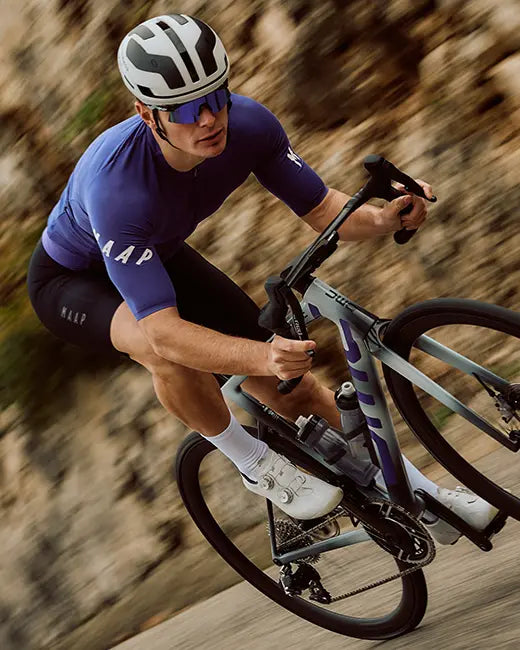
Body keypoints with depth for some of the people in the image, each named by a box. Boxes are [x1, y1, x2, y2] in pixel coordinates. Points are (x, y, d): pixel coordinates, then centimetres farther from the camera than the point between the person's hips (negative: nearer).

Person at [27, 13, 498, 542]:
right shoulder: (116, 184, -43)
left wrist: (381, 218, -36)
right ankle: (255, 466, -12)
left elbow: (320, 208, -15)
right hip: (72, 281, -5)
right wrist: (263, 358, -62)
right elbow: (163, 332, -48)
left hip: (161, 256, 5)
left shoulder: (248, 124, -26)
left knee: (294, 384, -2)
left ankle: (416, 492, 15)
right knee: (172, 353, -39)